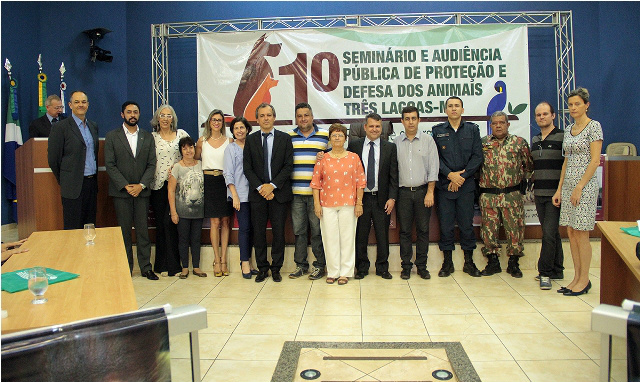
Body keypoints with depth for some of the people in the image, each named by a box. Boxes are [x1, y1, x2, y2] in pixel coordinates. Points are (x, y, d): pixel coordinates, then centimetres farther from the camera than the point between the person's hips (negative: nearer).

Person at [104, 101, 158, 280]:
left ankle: (145, 267, 12)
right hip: (120, 191, -1)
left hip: (142, 191, 2)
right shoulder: (112, 136, 4)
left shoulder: (148, 137, 10)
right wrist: (126, 186, -11)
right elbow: (110, 165, -2)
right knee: (124, 231, 3)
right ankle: (126, 269, 13)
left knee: (143, 230, 4)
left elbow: (152, 164, 5)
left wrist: (141, 185, -9)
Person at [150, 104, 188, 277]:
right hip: (158, 185, 1)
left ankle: (172, 264, 4)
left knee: (170, 222, -7)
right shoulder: (152, 137, 8)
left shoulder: (181, 134, 6)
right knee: (160, 223, 5)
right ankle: (162, 264, 14)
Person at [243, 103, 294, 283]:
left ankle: (276, 268, 16)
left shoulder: (285, 138, 4)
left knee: (278, 232, 3)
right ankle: (262, 268, 17)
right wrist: (260, 187, -9)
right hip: (257, 193, 1)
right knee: (259, 232, 5)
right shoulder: (250, 140, 8)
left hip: (278, 192, -1)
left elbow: (289, 165, -2)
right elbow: (247, 168, 3)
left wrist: (272, 185, -11)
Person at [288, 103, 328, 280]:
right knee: (299, 230, 8)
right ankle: (301, 265, 19)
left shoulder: (325, 135, 6)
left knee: (317, 230, 2)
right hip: (295, 192, 2)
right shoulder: (288, 137, 10)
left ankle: (320, 265, 14)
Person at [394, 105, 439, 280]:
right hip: (403, 192, 1)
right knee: (404, 231, 4)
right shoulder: (396, 143, 5)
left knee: (423, 230, 4)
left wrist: (430, 192, -7)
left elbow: (433, 167, 0)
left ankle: (422, 266, 16)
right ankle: (406, 266, 14)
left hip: (423, 191, 0)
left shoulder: (428, 140, 3)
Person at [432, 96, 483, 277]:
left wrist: (462, 176, -8)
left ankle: (469, 262, 17)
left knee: (467, 224, 5)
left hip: (466, 185, 1)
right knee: (446, 225, 3)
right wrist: (450, 175, -11)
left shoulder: (472, 129, 8)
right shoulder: (437, 130, 6)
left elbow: (477, 156, 1)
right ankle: (447, 262, 14)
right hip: (444, 185, 0)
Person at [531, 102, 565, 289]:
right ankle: (557, 270, 22)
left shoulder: (562, 137, -5)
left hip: (555, 194, -6)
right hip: (539, 194, 6)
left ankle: (545, 272, 0)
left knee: (549, 233, -9)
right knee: (551, 233, 13)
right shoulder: (535, 140, 15)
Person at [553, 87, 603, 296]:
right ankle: (577, 277, 17)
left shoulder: (594, 127, -7)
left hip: (585, 185, -7)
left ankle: (584, 280, 8)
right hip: (568, 184, 7)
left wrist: (579, 187, -17)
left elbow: (595, 161, -13)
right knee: (571, 233, 8)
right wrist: (559, 189, 11)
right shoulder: (569, 129, 14)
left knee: (581, 233, -3)